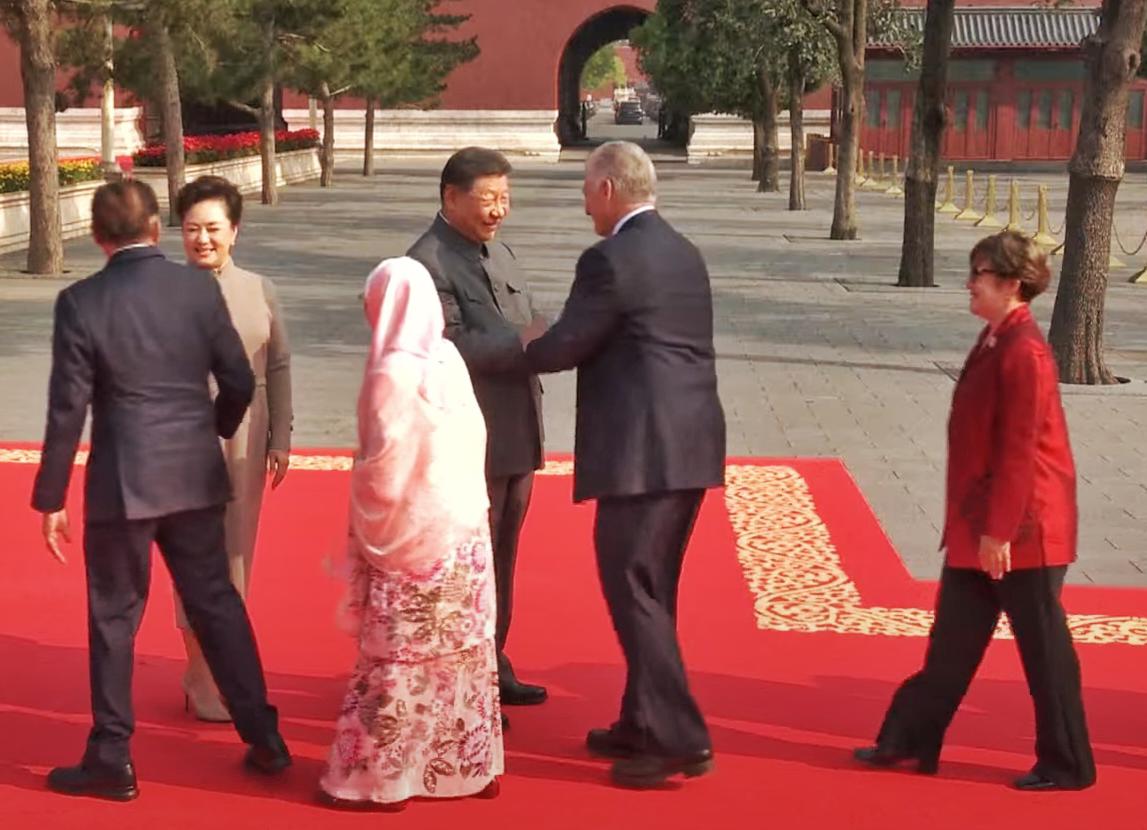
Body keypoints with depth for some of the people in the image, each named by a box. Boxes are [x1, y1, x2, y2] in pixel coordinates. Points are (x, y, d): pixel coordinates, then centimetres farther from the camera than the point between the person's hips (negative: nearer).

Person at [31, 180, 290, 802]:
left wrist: (50, 499, -2)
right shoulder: (199, 287, -3)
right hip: (195, 478, 3)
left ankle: (111, 761, 16)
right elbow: (239, 381, 2)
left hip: (122, 485, -3)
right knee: (215, 602, 16)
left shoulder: (80, 303, -11)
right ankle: (263, 737, 21)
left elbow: (68, 410, -10)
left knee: (114, 617, 8)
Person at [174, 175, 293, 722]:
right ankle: (207, 686, 11)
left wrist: (280, 439, 7)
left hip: (245, 443, 4)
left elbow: (279, 367, 9)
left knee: (237, 555, 13)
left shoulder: (258, 291, 5)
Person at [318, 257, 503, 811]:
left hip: (410, 537, -7)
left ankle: (378, 777, 10)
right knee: (462, 652, 13)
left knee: (396, 659, 2)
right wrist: (459, 495, 12)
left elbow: (384, 467, -17)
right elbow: (474, 439, 6)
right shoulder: (450, 359, 2)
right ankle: (468, 766, 21)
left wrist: (362, 513, 0)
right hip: (464, 529, 7)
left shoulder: (393, 373, -17)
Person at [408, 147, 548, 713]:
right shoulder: (428, 263, -15)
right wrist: (528, 341, -25)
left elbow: (524, 329, 16)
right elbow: (452, 347, -24)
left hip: (514, 436, 9)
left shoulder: (498, 253, 15)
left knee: (499, 561, 18)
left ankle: (491, 669, 31)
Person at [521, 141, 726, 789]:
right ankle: (644, 724, 26)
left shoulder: (611, 260, -13)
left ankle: (679, 738, -2)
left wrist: (525, 346, 11)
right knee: (651, 591, 17)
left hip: (642, 452, -9)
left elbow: (564, 347, -11)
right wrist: (550, 342, 20)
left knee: (634, 592, -3)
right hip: (689, 446, 9)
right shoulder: (684, 253, 15)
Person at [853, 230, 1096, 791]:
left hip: (1021, 526, -10)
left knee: (1042, 645, 2)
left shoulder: (1024, 353, -19)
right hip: (979, 523, 10)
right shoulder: (994, 341, 10)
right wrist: (980, 524, 17)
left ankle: (1066, 765, 15)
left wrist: (999, 529, -19)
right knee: (954, 639, 16)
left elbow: (1019, 451, -21)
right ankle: (910, 740, 25)